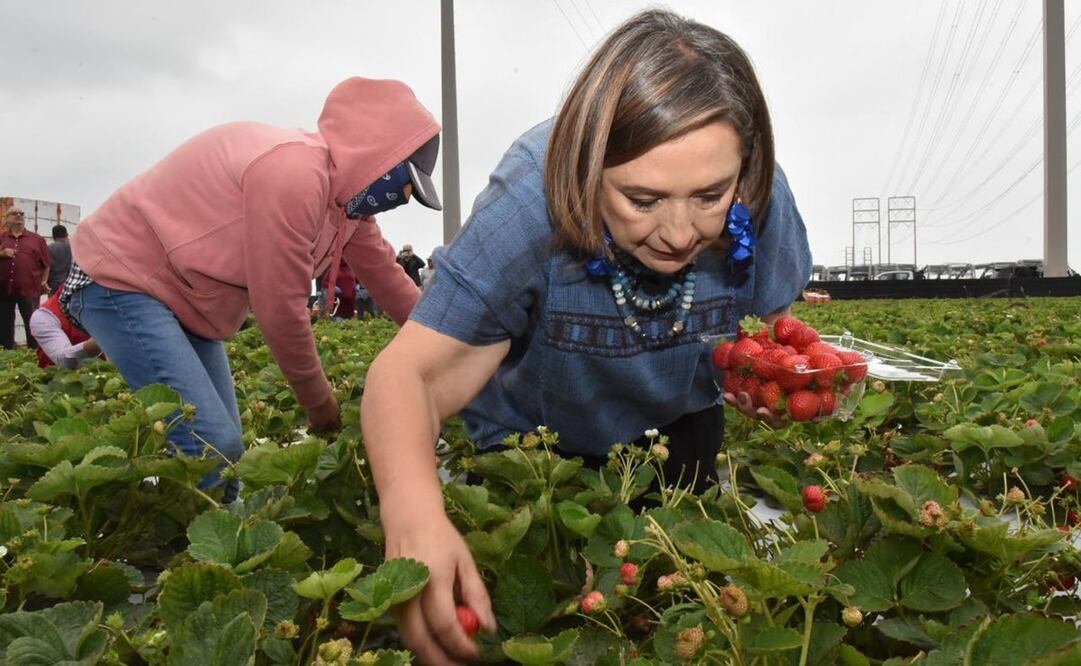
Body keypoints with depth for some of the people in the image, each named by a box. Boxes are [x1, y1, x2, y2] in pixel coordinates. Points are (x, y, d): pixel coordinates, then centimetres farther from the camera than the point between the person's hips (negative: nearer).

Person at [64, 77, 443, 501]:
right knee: (213, 447, -19)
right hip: (120, 280, -10)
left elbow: (387, 277, 12)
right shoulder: (293, 175, -28)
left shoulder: (347, 191, 3)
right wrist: (318, 401, -10)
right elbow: (281, 309, -24)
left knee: (223, 447, 9)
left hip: (184, 300, 10)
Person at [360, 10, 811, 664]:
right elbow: (408, 373, -43)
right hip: (533, 435, -2)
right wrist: (414, 512, -62)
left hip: (679, 426, 2)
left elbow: (772, 325, -8)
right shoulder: (531, 202, -39)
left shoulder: (757, 198, -28)